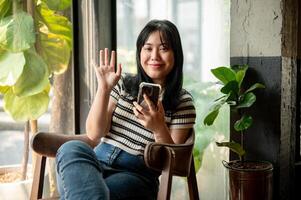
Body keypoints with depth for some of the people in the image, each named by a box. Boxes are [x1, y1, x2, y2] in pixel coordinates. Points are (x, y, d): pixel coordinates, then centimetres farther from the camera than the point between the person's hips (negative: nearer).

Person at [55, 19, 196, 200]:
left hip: (136, 176, -5)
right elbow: (94, 134, 5)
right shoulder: (123, 84, 12)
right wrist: (104, 89, -7)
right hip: (98, 161, 5)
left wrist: (159, 128, -20)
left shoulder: (183, 103, 4)